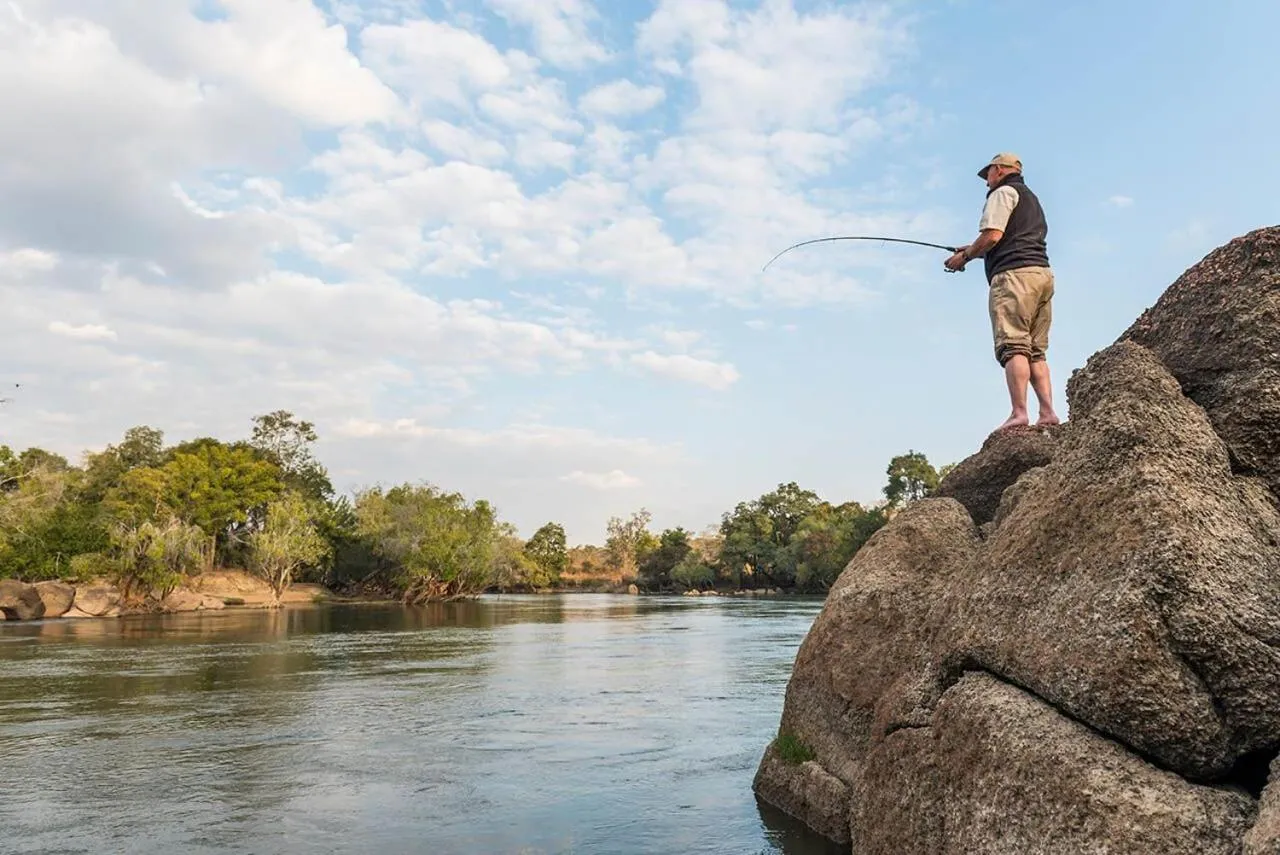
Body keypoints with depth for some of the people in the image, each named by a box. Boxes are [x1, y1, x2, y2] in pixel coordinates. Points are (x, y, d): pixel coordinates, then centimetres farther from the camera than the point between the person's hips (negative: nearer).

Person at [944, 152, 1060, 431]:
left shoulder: (1003, 193, 3)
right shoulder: (1032, 199, 32)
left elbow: (993, 235, -10)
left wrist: (965, 256, 3)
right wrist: (975, 251, 28)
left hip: (1014, 273, -9)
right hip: (1042, 273, 9)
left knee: (1013, 346, -16)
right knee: (1036, 350, 6)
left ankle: (1019, 413, -25)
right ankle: (1047, 412, -3)